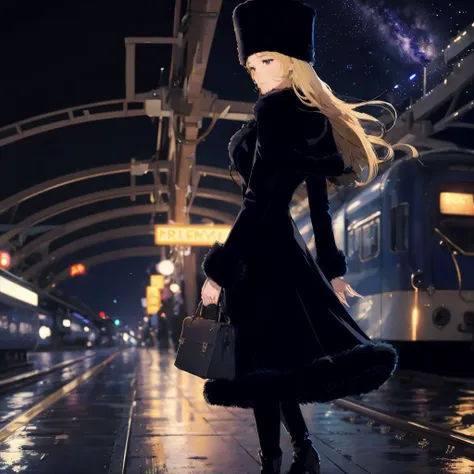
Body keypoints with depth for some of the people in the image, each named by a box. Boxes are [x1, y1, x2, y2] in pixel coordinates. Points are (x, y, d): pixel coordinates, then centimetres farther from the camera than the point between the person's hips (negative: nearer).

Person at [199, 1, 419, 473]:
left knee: (262, 362, -3)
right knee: (275, 359, 17)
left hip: (257, 249, -9)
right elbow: (319, 205, 14)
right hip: (284, 245, 9)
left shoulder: (274, 111, -13)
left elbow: (257, 202, -20)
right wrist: (332, 268, 18)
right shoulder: (312, 118, 12)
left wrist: (218, 269, -19)